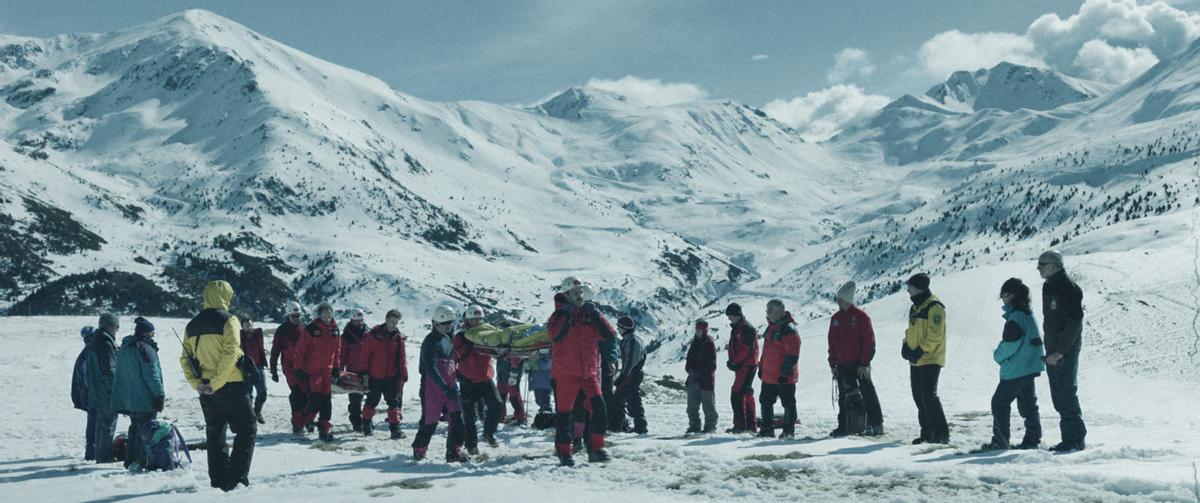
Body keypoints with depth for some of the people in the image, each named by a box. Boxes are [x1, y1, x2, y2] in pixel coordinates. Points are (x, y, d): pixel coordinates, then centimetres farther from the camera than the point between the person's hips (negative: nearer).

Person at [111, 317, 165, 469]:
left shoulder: (123, 349, 15)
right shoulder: (145, 348, -13)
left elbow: (118, 375, 19)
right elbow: (151, 374, -17)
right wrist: (160, 394, -12)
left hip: (129, 399, 8)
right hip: (145, 399, -8)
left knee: (135, 428, 18)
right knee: (145, 430, -4)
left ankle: (130, 460, 19)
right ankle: (141, 461, -6)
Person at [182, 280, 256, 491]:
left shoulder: (192, 326, 11)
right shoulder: (228, 320, -9)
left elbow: (185, 359, 8)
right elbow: (230, 354, -20)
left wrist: (196, 384, 2)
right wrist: (216, 383, -17)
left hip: (206, 391, 6)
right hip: (231, 387, -6)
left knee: (214, 434, 14)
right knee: (247, 430, 2)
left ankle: (218, 481, 13)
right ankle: (237, 478, -8)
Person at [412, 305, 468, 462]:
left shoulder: (448, 339, 13)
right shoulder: (431, 341, -13)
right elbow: (431, 368, -21)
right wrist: (445, 389, -25)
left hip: (449, 386, 7)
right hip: (433, 386, -7)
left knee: (457, 418, -5)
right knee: (430, 421, 1)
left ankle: (454, 451, -3)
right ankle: (419, 450, 21)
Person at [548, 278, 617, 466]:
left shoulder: (590, 314, 10)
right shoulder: (560, 314, -2)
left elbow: (610, 334, -1)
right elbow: (555, 334, -22)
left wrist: (594, 313, -8)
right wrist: (567, 313, -19)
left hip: (589, 373, 4)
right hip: (565, 375, -3)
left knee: (599, 410, -7)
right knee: (564, 414, 1)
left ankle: (596, 449, 2)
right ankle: (564, 453, 12)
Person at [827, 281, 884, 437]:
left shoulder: (861, 317, -7)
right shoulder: (836, 318, 10)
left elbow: (869, 341, -9)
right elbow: (832, 342, 13)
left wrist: (864, 363, -13)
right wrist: (833, 363, 7)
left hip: (860, 364, -6)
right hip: (842, 365, 6)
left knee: (867, 392, -6)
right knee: (844, 396, 9)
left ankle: (876, 425, -4)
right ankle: (843, 427, 15)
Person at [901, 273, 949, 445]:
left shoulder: (934, 307, -13)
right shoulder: (915, 308, 16)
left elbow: (935, 336, -19)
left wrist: (920, 351, -21)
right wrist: (906, 345, 5)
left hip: (931, 360, -9)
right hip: (915, 361, 9)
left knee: (929, 395, -13)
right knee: (919, 397, 10)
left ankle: (941, 433, -9)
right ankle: (927, 433, 18)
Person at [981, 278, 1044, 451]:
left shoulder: (1016, 316, -17)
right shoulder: (1028, 314, 14)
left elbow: (1010, 344, -21)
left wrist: (998, 355, -2)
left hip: (1015, 370, -10)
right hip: (1030, 368, 10)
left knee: (999, 402, -3)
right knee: (1027, 404, 13)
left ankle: (1000, 441, -3)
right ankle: (1032, 439, 14)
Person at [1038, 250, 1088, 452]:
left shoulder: (1068, 288, -14)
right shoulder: (1049, 286, 14)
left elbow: (1074, 322, -18)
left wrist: (1060, 351, -21)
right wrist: (1050, 350, 14)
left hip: (1066, 352, -9)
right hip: (1053, 352, 9)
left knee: (1067, 396, -7)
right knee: (1059, 397, 11)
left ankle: (1075, 439, -1)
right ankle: (1069, 438, 16)